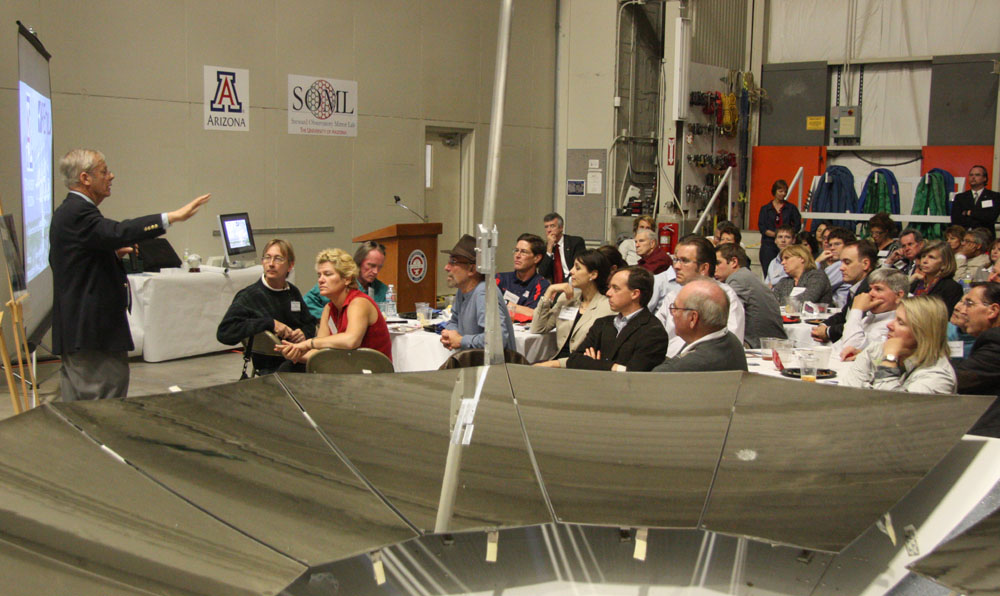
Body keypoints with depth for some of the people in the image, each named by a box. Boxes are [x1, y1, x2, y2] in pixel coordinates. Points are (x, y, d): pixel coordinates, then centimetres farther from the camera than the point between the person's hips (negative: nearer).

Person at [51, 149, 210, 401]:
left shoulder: (68, 211, 17)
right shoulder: (78, 212, -16)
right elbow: (117, 232, -33)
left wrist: (114, 254, 10)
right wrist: (172, 217, -36)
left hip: (74, 329, 11)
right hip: (92, 329, -11)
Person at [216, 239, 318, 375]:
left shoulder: (293, 292, 15)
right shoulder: (249, 296, -3)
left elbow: (310, 322, 31)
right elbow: (224, 333, -15)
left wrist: (305, 333, 5)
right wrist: (271, 324, -17)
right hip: (271, 369, -6)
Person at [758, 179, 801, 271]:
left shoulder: (791, 208, 13)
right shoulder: (765, 208, 13)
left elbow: (797, 225, 5)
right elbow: (761, 227, 2)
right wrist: (775, 234, -13)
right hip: (769, 244, 0)